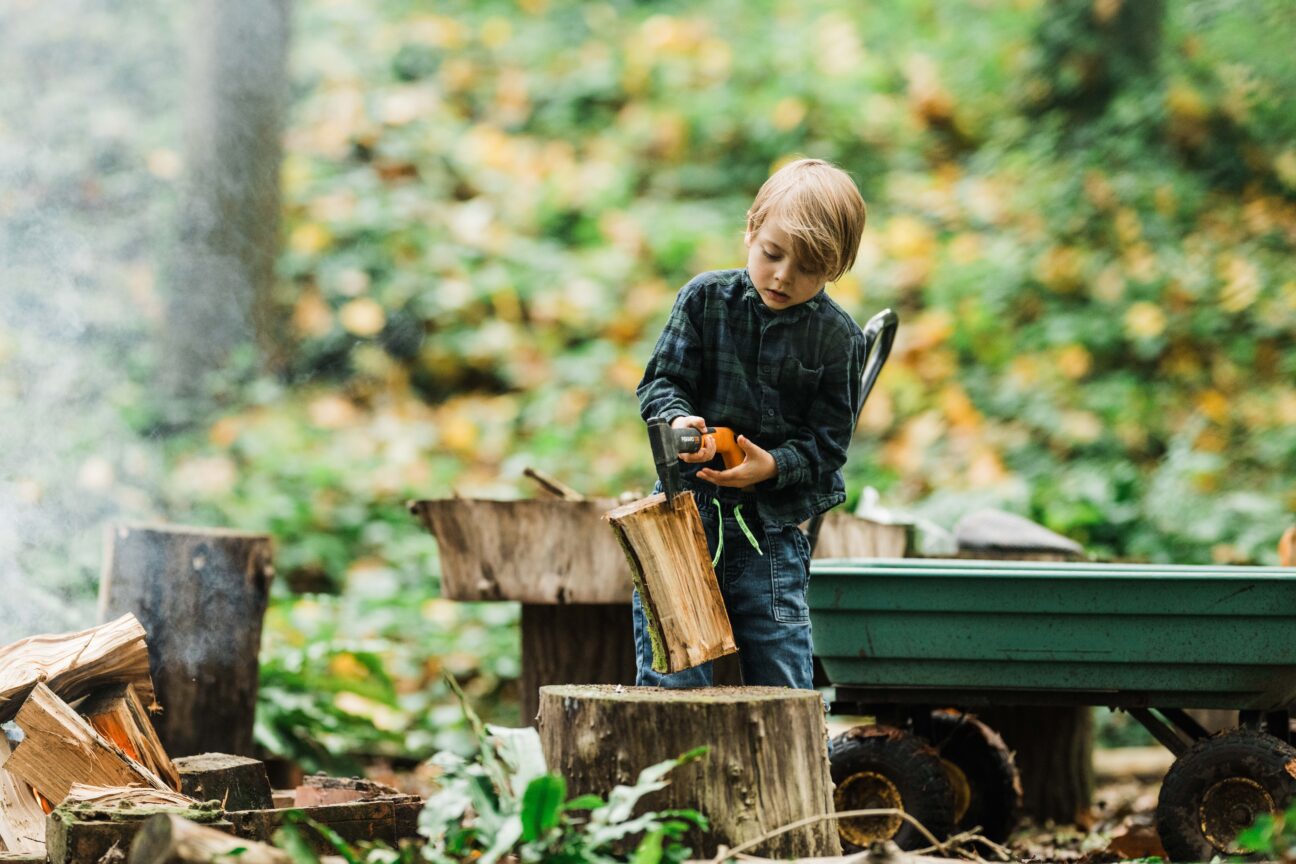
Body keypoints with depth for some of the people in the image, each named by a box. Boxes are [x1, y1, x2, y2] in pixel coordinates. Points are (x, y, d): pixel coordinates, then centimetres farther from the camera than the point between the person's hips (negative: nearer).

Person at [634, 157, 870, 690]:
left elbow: (828, 441, -1)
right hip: (686, 511, 0)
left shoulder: (838, 339, -1)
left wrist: (773, 466, -20)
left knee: (784, 691, 3)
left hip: (772, 528, 0)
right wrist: (678, 420, -21)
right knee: (670, 683, -3)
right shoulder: (705, 299, 1)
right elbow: (661, 381, 1)